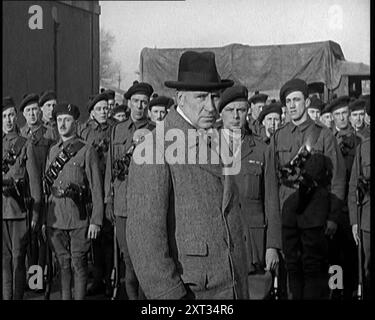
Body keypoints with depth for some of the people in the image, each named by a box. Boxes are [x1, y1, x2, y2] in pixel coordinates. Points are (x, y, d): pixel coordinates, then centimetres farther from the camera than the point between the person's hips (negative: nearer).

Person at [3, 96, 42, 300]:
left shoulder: (26, 146, 5)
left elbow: (35, 183, 4)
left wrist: (35, 214, -1)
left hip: (20, 211, -1)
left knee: (18, 259, 2)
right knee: (4, 259, 1)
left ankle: (18, 297, 8)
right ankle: (6, 297, 5)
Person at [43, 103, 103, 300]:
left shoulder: (87, 151, -2)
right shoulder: (53, 151, 13)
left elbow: (96, 188, -5)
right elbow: (46, 185, 15)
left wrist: (96, 221, -10)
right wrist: (43, 218, 3)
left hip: (79, 218, -4)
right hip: (55, 218, 4)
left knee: (78, 264, -1)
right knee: (63, 264, 10)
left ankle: (80, 297, 6)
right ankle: (65, 297, 17)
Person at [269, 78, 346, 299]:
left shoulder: (323, 135, 0)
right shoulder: (278, 137, 10)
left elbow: (337, 178, -1)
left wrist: (333, 217, -6)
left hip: (315, 212, -3)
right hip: (286, 211, 3)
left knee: (314, 266, -2)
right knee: (293, 265, 9)